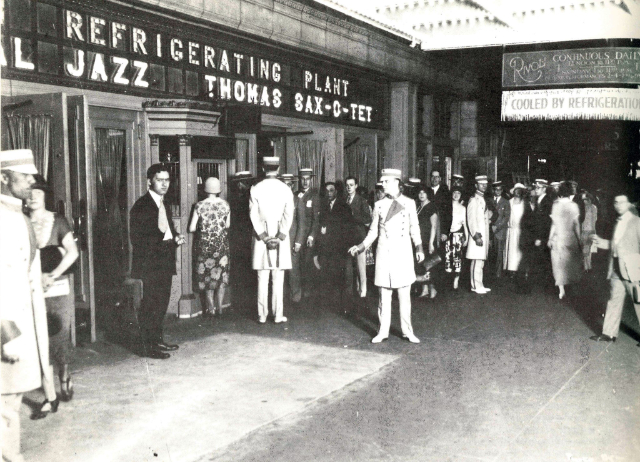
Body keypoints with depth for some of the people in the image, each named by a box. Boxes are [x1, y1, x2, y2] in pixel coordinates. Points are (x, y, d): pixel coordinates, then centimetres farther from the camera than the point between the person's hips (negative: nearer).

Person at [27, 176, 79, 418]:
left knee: (59, 342, 1)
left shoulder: (58, 221, 2)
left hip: (58, 289, -1)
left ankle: (65, 376, 32)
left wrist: (52, 276, -17)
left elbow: (72, 253, -7)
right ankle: (49, 396, 12)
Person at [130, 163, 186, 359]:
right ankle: (149, 346, 3)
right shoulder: (141, 206, -13)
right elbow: (137, 239, -18)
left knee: (162, 302, 15)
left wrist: (175, 237, 1)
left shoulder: (162, 203, 15)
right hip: (151, 264, -9)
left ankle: (158, 340, 26)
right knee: (150, 304, -4)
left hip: (165, 263, 9)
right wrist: (168, 239, -22)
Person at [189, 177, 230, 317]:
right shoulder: (225, 205, -4)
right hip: (222, 243, 1)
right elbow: (228, 225, 6)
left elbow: (191, 228, -7)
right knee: (222, 275, 12)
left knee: (207, 275, 10)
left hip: (205, 244, -1)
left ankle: (210, 308, 10)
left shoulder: (200, 206, -9)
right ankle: (219, 307, 13)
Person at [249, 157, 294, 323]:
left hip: (261, 237, 0)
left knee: (262, 279, 5)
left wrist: (264, 237, -6)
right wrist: (279, 237, -8)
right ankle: (278, 315, 7)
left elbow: (254, 215, -6)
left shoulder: (256, 189, -1)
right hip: (281, 237, 0)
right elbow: (288, 216, -7)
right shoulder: (285, 189, 0)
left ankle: (262, 315, 9)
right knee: (278, 279, 4)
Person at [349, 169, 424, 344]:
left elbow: (414, 229, 8)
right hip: (384, 252, 1)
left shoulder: (409, 203, 3)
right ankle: (383, 330, 13)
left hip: (403, 252, -1)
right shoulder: (379, 205, 6)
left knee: (404, 294, 3)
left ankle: (407, 330, 13)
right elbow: (373, 231, 12)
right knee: (384, 294, 4)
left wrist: (419, 248, -4)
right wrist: (360, 247, 2)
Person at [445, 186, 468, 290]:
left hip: (458, 234, 1)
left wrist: (467, 237, 10)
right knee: (447, 255, -8)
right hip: (448, 233, -1)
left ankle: (456, 281, -6)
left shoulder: (463, 208, 15)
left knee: (457, 256, -8)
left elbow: (464, 223, 16)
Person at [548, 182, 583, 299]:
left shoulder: (556, 205, -9)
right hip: (570, 237, 2)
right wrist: (578, 239, 7)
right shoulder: (574, 205, -5)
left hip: (558, 237, -2)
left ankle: (561, 288, -4)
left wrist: (550, 238, 1)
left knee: (559, 263, 3)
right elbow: (576, 224, -1)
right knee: (570, 261, 20)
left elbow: (554, 223, -8)